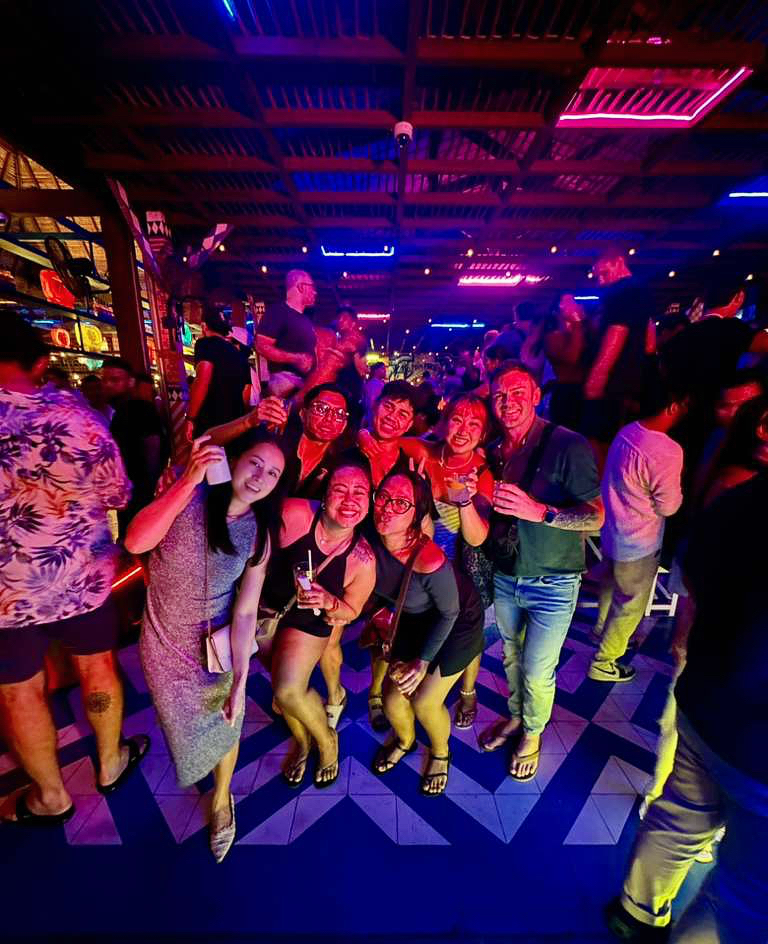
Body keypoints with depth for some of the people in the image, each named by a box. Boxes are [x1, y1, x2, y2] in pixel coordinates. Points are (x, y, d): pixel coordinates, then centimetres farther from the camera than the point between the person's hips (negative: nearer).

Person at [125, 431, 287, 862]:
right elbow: (136, 542, -34)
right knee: (182, 722, 22)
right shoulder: (188, 494, -19)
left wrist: (240, 680, -18)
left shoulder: (259, 535, -16)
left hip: (217, 646, 0)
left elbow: (245, 611, -15)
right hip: (163, 640, 0)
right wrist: (189, 480, -43)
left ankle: (222, 799, 49)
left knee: (222, 726, 16)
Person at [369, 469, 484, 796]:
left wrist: (424, 661, -13)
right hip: (414, 621, 5)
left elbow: (449, 613, -20)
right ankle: (405, 740, 44)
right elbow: (380, 586, -2)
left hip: (457, 625, -4)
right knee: (393, 699, 7)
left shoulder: (430, 561, -39)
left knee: (424, 703, 0)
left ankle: (440, 753, 37)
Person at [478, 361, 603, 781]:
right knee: (511, 658, 22)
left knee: (537, 671, 9)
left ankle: (532, 734, 40)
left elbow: (596, 516, -19)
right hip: (504, 577, 5)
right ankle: (516, 717, 50)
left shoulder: (568, 445, -17)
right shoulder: (494, 451, 0)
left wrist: (538, 511, -33)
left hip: (552, 584, -4)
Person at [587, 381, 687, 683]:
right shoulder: (668, 452, -30)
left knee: (611, 586, 29)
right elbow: (668, 506, -17)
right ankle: (603, 663, 28)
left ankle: (602, 631, 54)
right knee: (631, 605, 13)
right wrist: (679, 484, -2)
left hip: (613, 530, 8)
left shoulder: (627, 432, -7)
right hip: (638, 544, -8)